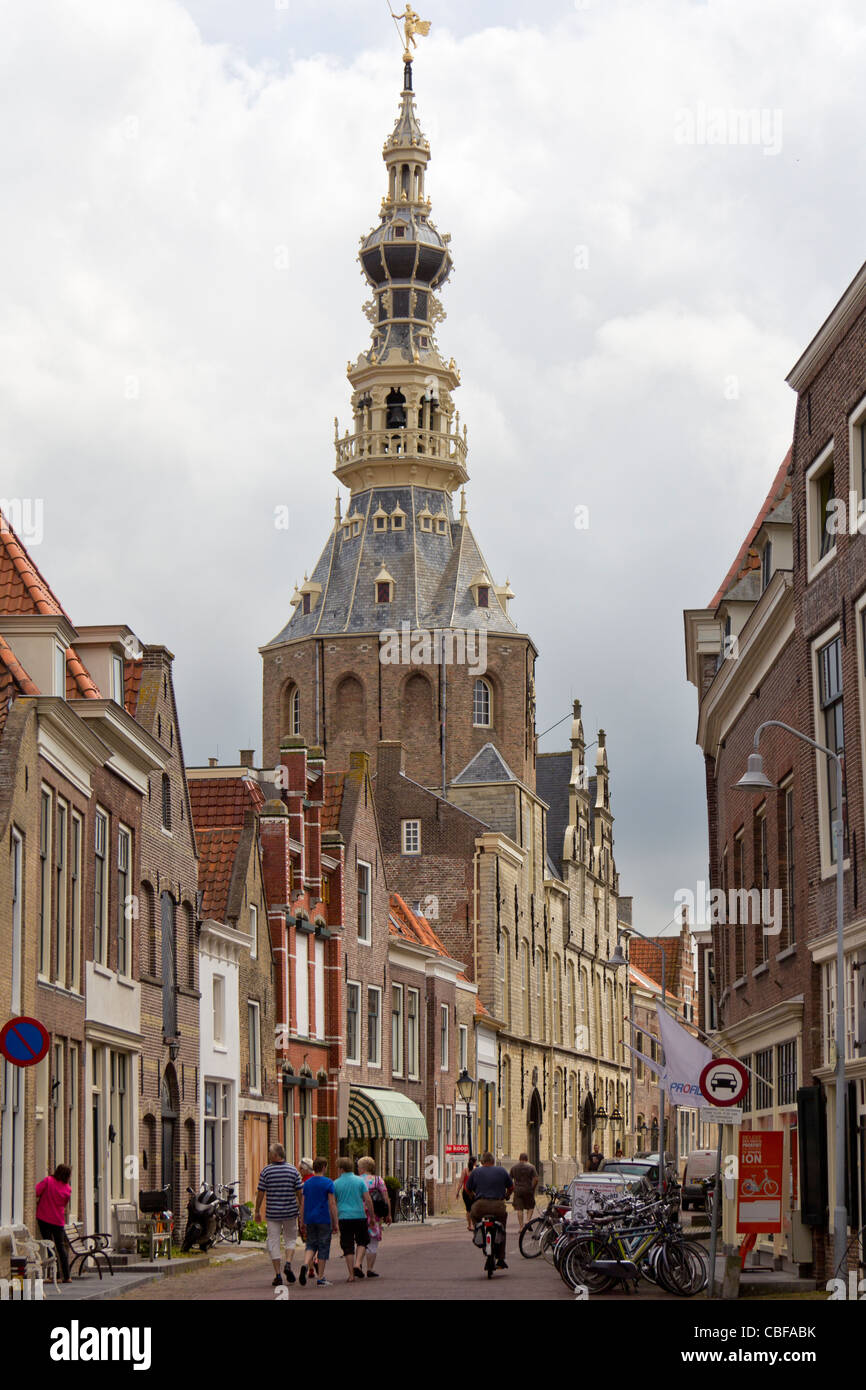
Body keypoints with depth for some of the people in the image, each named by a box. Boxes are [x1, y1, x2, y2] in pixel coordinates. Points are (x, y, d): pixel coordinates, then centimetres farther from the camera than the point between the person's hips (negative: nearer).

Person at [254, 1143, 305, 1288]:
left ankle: (278, 1274, 3)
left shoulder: (266, 1171, -6)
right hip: (290, 1212, 1)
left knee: (274, 1241, 6)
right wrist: (302, 1214, 7)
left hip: (272, 1213, -1)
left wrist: (257, 1211, 9)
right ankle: (288, 1263, -7)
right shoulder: (293, 1170, -1)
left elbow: (260, 1193, -3)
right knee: (290, 1239, 16)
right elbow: (300, 1194, 0)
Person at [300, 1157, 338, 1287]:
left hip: (310, 1219, 5)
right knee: (323, 1247, 3)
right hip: (324, 1220, -5)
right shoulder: (328, 1183, -8)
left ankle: (305, 1265, -17)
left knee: (311, 1245, 13)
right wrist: (336, 1223, -6)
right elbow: (332, 1204, -10)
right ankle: (320, 1278, 4)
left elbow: (303, 1203, 11)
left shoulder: (307, 1183, 8)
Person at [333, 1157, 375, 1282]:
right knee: (362, 1241, 18)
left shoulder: (336, 1183, 1)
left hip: (343, 1217, 0)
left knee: (348, 1246, 4)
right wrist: (372, 1216, 6)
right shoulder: (360, 1181, 0)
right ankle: (357, 1264, -4)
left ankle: (351, 1274, 2)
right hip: (360, 1216, 0)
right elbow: (368, 1200, -3)